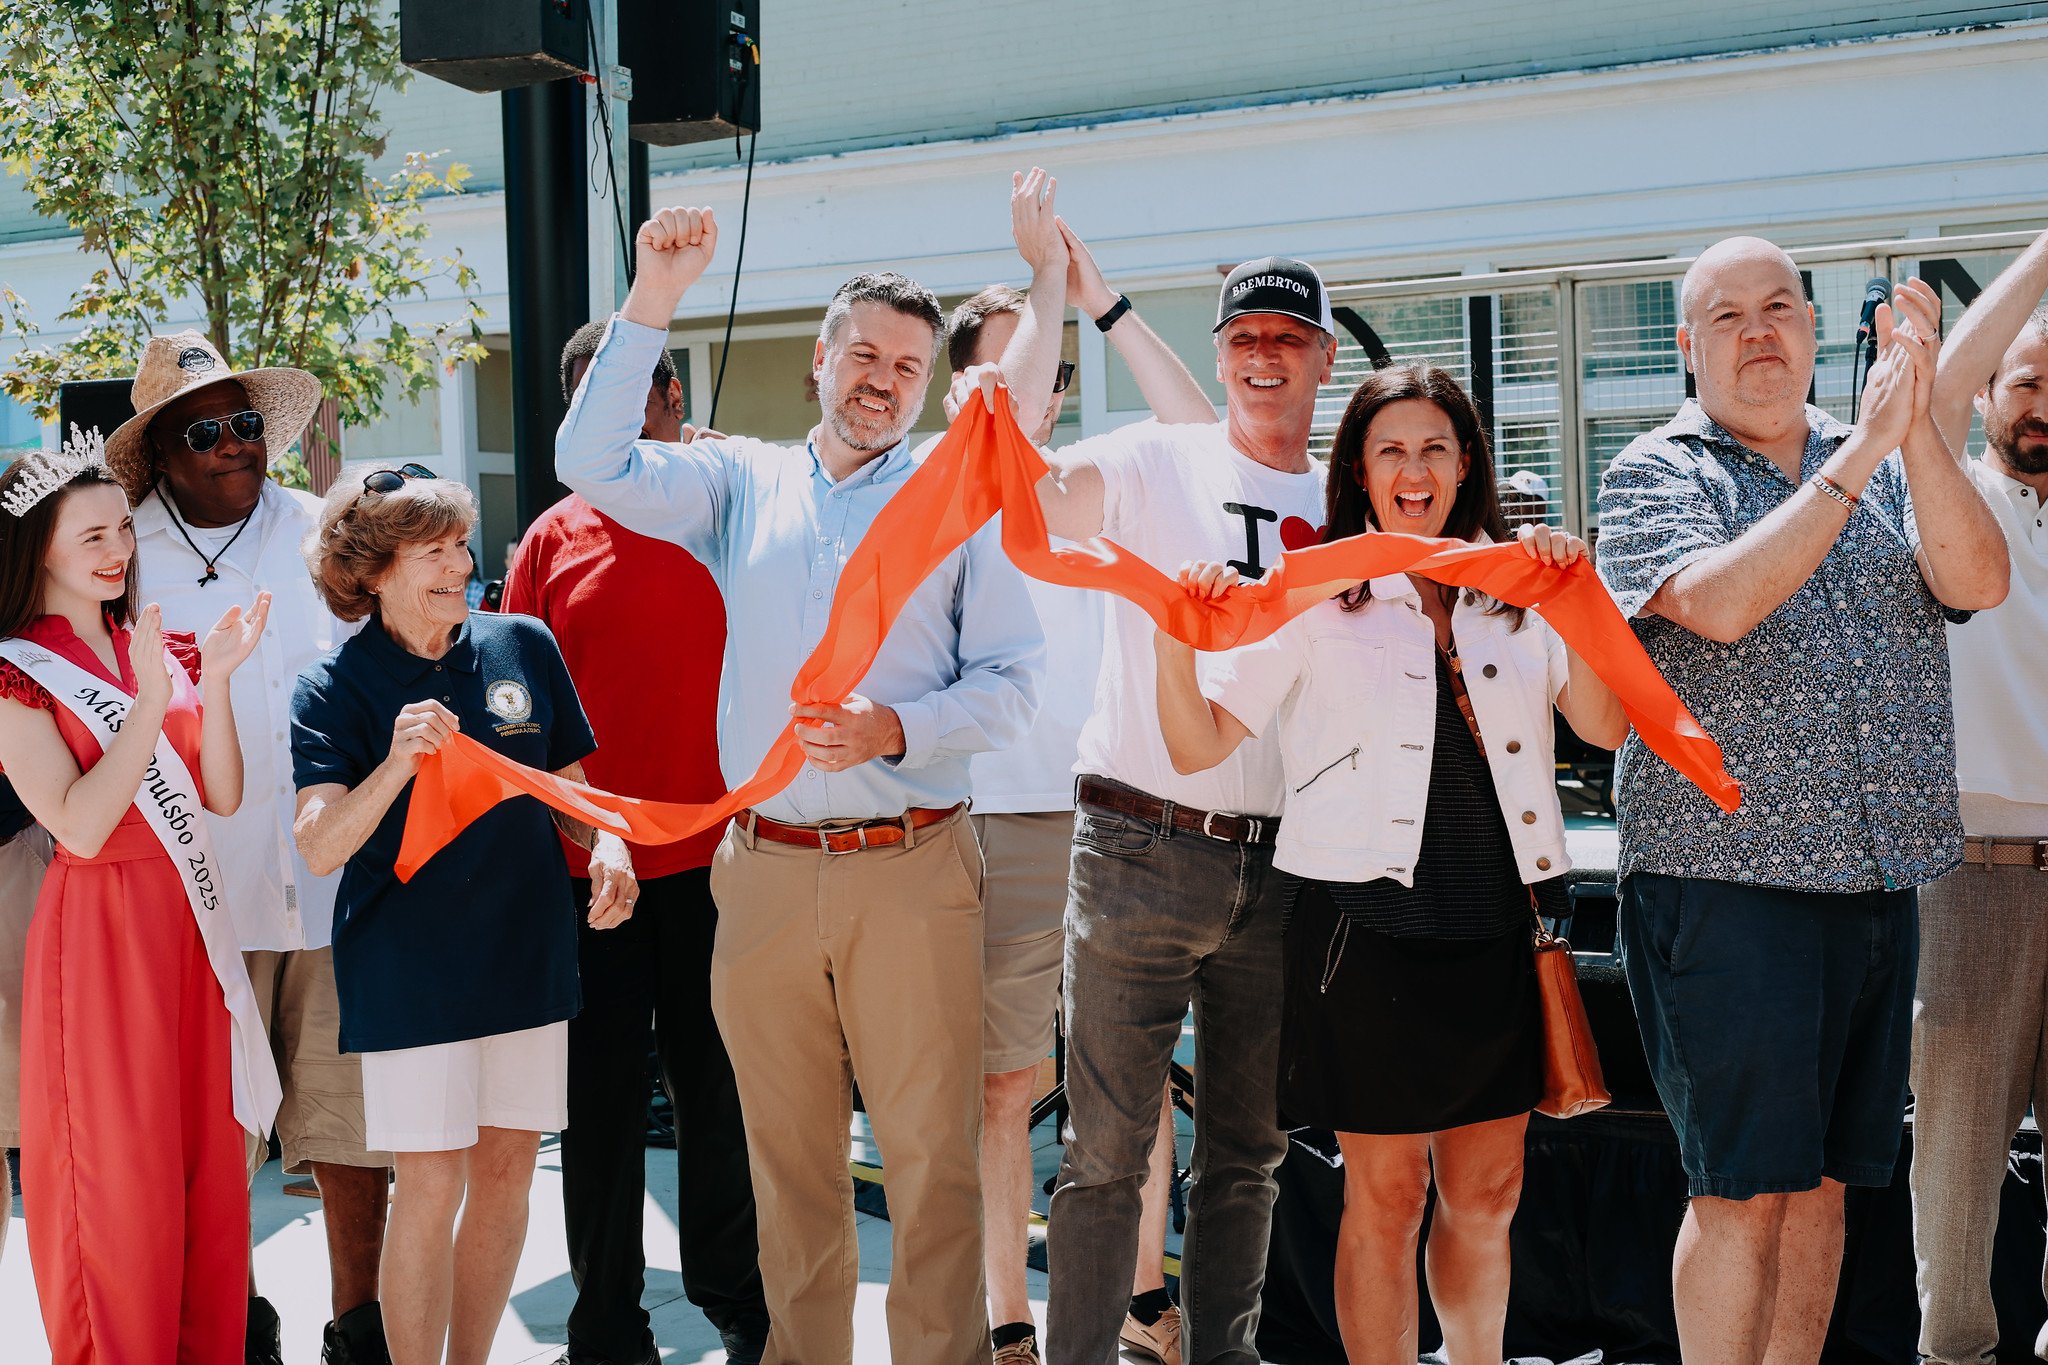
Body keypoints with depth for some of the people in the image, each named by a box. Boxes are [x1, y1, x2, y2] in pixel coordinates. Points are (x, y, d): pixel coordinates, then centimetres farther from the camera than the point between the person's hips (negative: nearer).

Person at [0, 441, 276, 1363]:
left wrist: (213, 681, -10)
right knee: (116, 1177, 2)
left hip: (190, 923, 6)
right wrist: (151, 702, -22)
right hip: (98, 932, -6)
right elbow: (80, 826, -18)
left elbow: (222, 796, 3)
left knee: (210, 1165, 11)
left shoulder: (156, 649, 10)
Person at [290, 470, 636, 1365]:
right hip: (409, 967, -4)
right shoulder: (334, 689, -6)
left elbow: (568, 785, 13)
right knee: (431, 1185, -4)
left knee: (506, 1170, 10)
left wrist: (604, 845, -7)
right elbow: (319, 848, -16)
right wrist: (396, 763, -32)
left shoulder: (524, 647, 3)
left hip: (527, 952, 4)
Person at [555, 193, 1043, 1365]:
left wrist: (896, 729, -16)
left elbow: (1012, 683, 2)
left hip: (913, 871, -2)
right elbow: (595, 465, -1)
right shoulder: (745, 485, 12)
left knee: (932, 1153, -1)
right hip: (764, 866, 2)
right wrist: (653, 301, -6)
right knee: (788, 1156, 11)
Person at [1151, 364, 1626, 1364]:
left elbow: (1606, 728, 0)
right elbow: (1199, 746, -1)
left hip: (1497, 920, 4)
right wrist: (1174, 644, -18)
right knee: (1386, 1192, 3)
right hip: (1368, 918, -3)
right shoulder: (1316, 595, 2)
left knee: (1487, 1188, 12)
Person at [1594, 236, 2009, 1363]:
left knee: (1823, 1181, 12)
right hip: (1723, 879, -5)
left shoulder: (1892, 466, 14)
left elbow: (1978, 583, -4)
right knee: (1745, 1187, -4)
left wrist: (1917, 428, -17)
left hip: (1877, 883, 5)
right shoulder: (1656, 474, -1)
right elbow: (1721, 603, -20)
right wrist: (1864, 448, -20)